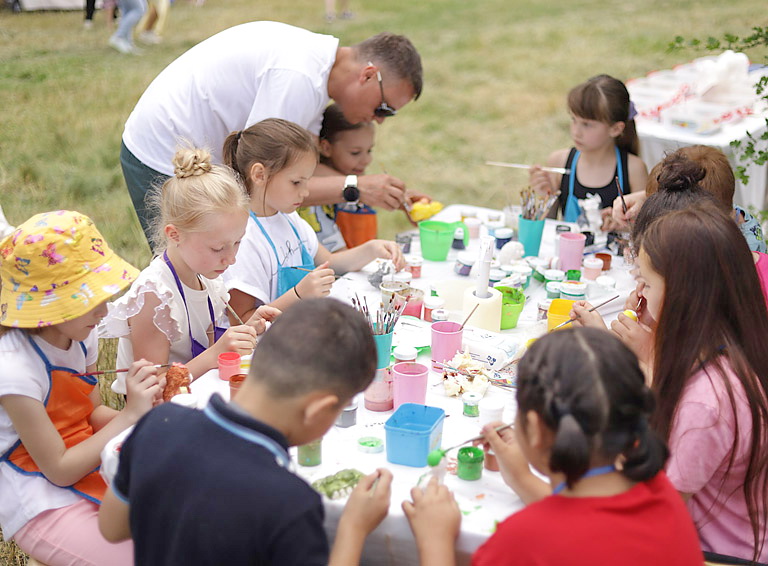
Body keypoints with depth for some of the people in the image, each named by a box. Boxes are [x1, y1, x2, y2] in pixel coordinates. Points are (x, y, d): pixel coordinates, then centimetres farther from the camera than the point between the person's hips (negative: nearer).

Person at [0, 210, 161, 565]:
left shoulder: (80, 336, -2)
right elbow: (59, 470, -18)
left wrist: (145, 412, -9)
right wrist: (130, 414, -20)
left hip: (95, 471, 7)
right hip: (43, 507, -7)